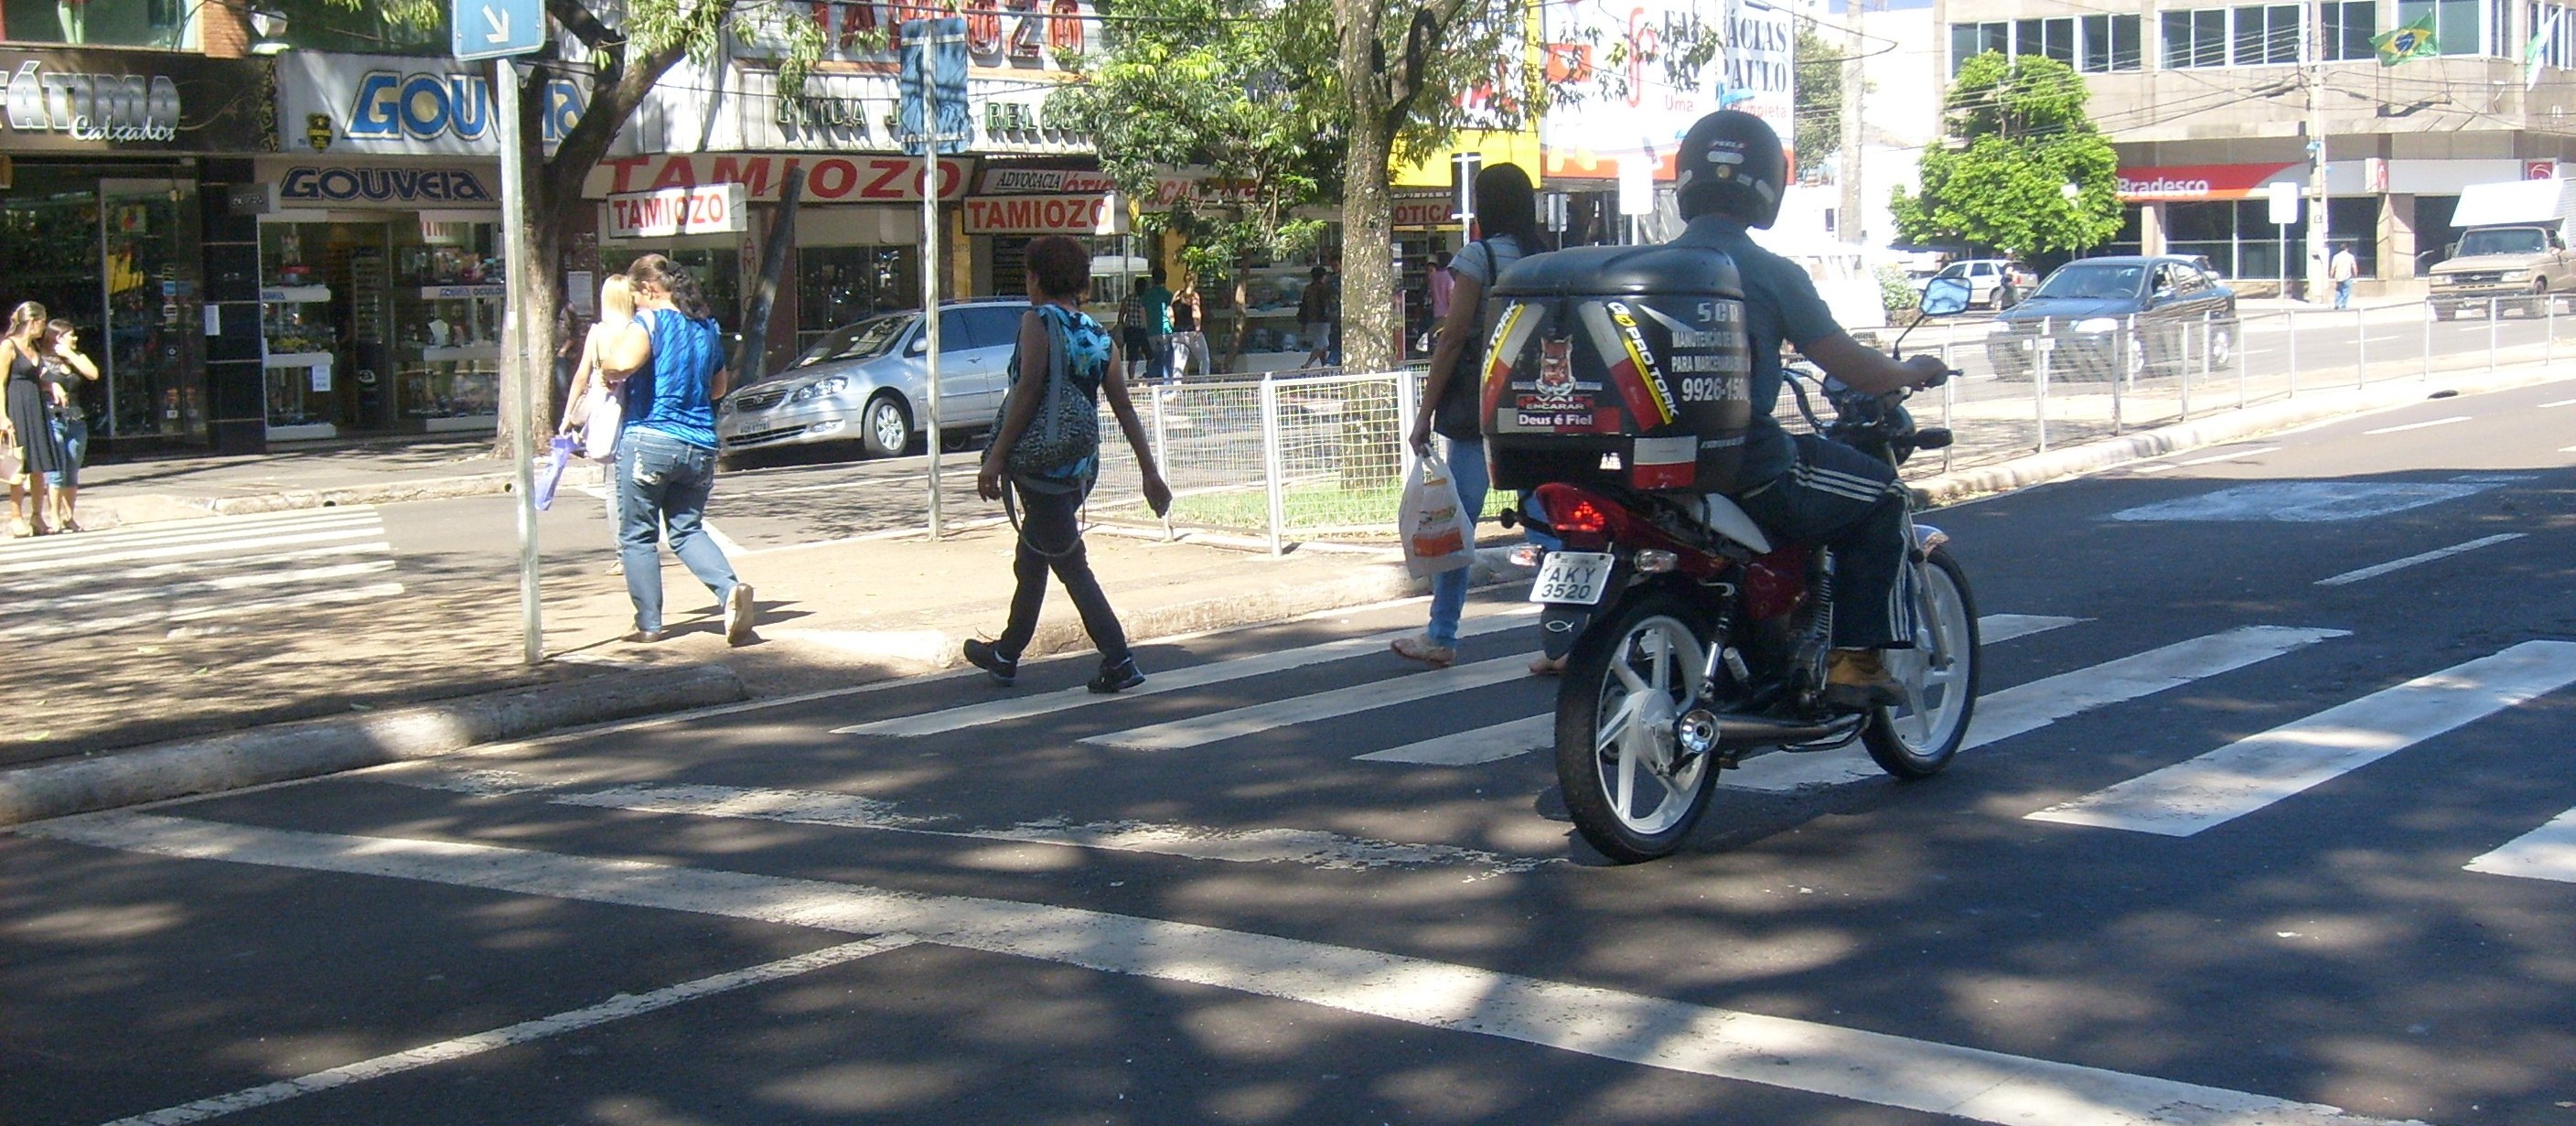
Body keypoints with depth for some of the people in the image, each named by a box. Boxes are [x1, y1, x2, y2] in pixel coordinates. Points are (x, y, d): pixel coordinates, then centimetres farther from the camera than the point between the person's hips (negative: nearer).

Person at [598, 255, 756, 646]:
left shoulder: (648, 321, -7)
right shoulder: (707, 326, 13)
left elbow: (622, 364, -24)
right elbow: (718, 387, 24)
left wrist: (606, 346, -4)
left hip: (648, 441, -6)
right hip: (700, 447, 6)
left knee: (637, 536, 7)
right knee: (688, 530, 15)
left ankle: (649, 624, 8)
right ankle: (730, 588, -11)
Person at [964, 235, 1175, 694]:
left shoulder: (1038, 320, -9)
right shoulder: (1099, 336, 9)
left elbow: (1028, 390, -19)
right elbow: (1125, 409, 8)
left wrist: (996, 457, -18)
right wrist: (1150, 472, 10)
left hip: (1041, 463, -7)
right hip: (1083, 464, 7)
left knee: (1072, 567, -5)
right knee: (1029, 561, 21)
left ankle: (1119, 663, -11)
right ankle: (1006, 655, 34)